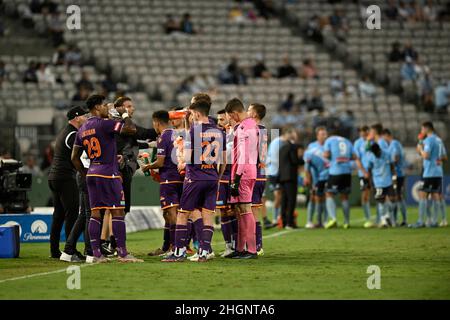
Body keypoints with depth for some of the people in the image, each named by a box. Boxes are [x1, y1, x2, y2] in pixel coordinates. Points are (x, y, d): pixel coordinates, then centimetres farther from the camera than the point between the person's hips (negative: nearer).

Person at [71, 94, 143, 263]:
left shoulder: (82, 130, 13)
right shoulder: (104, 124, -11)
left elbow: (74, 157, 16)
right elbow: (130, 129, -20)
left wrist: (85, 173, 23)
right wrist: (126, 116, -2)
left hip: (92, 174, 8)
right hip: (108, 173, -8)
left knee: (95, 213, 8)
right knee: (117, 211, -5)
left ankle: (96, 253, 6)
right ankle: (122, 253, -7)